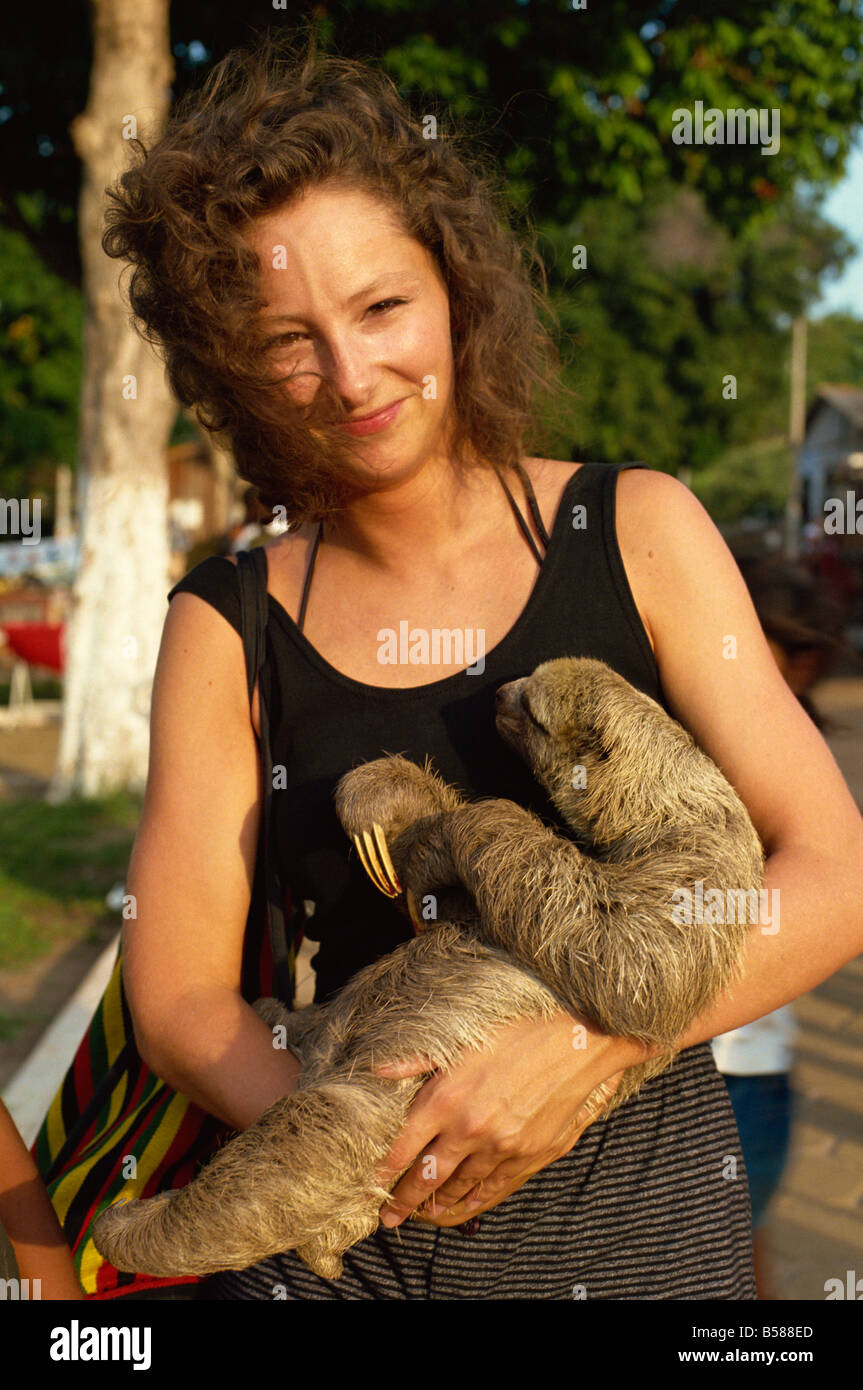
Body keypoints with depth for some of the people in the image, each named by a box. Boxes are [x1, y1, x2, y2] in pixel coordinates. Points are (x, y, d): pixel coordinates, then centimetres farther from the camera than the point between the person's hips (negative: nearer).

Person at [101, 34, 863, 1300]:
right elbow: (179, 995, -4)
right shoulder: (228, 629, -5)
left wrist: (582, 1046, -21)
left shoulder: (639, 532, -6)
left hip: (641, 1209, 0)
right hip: (347, 1235, 1)